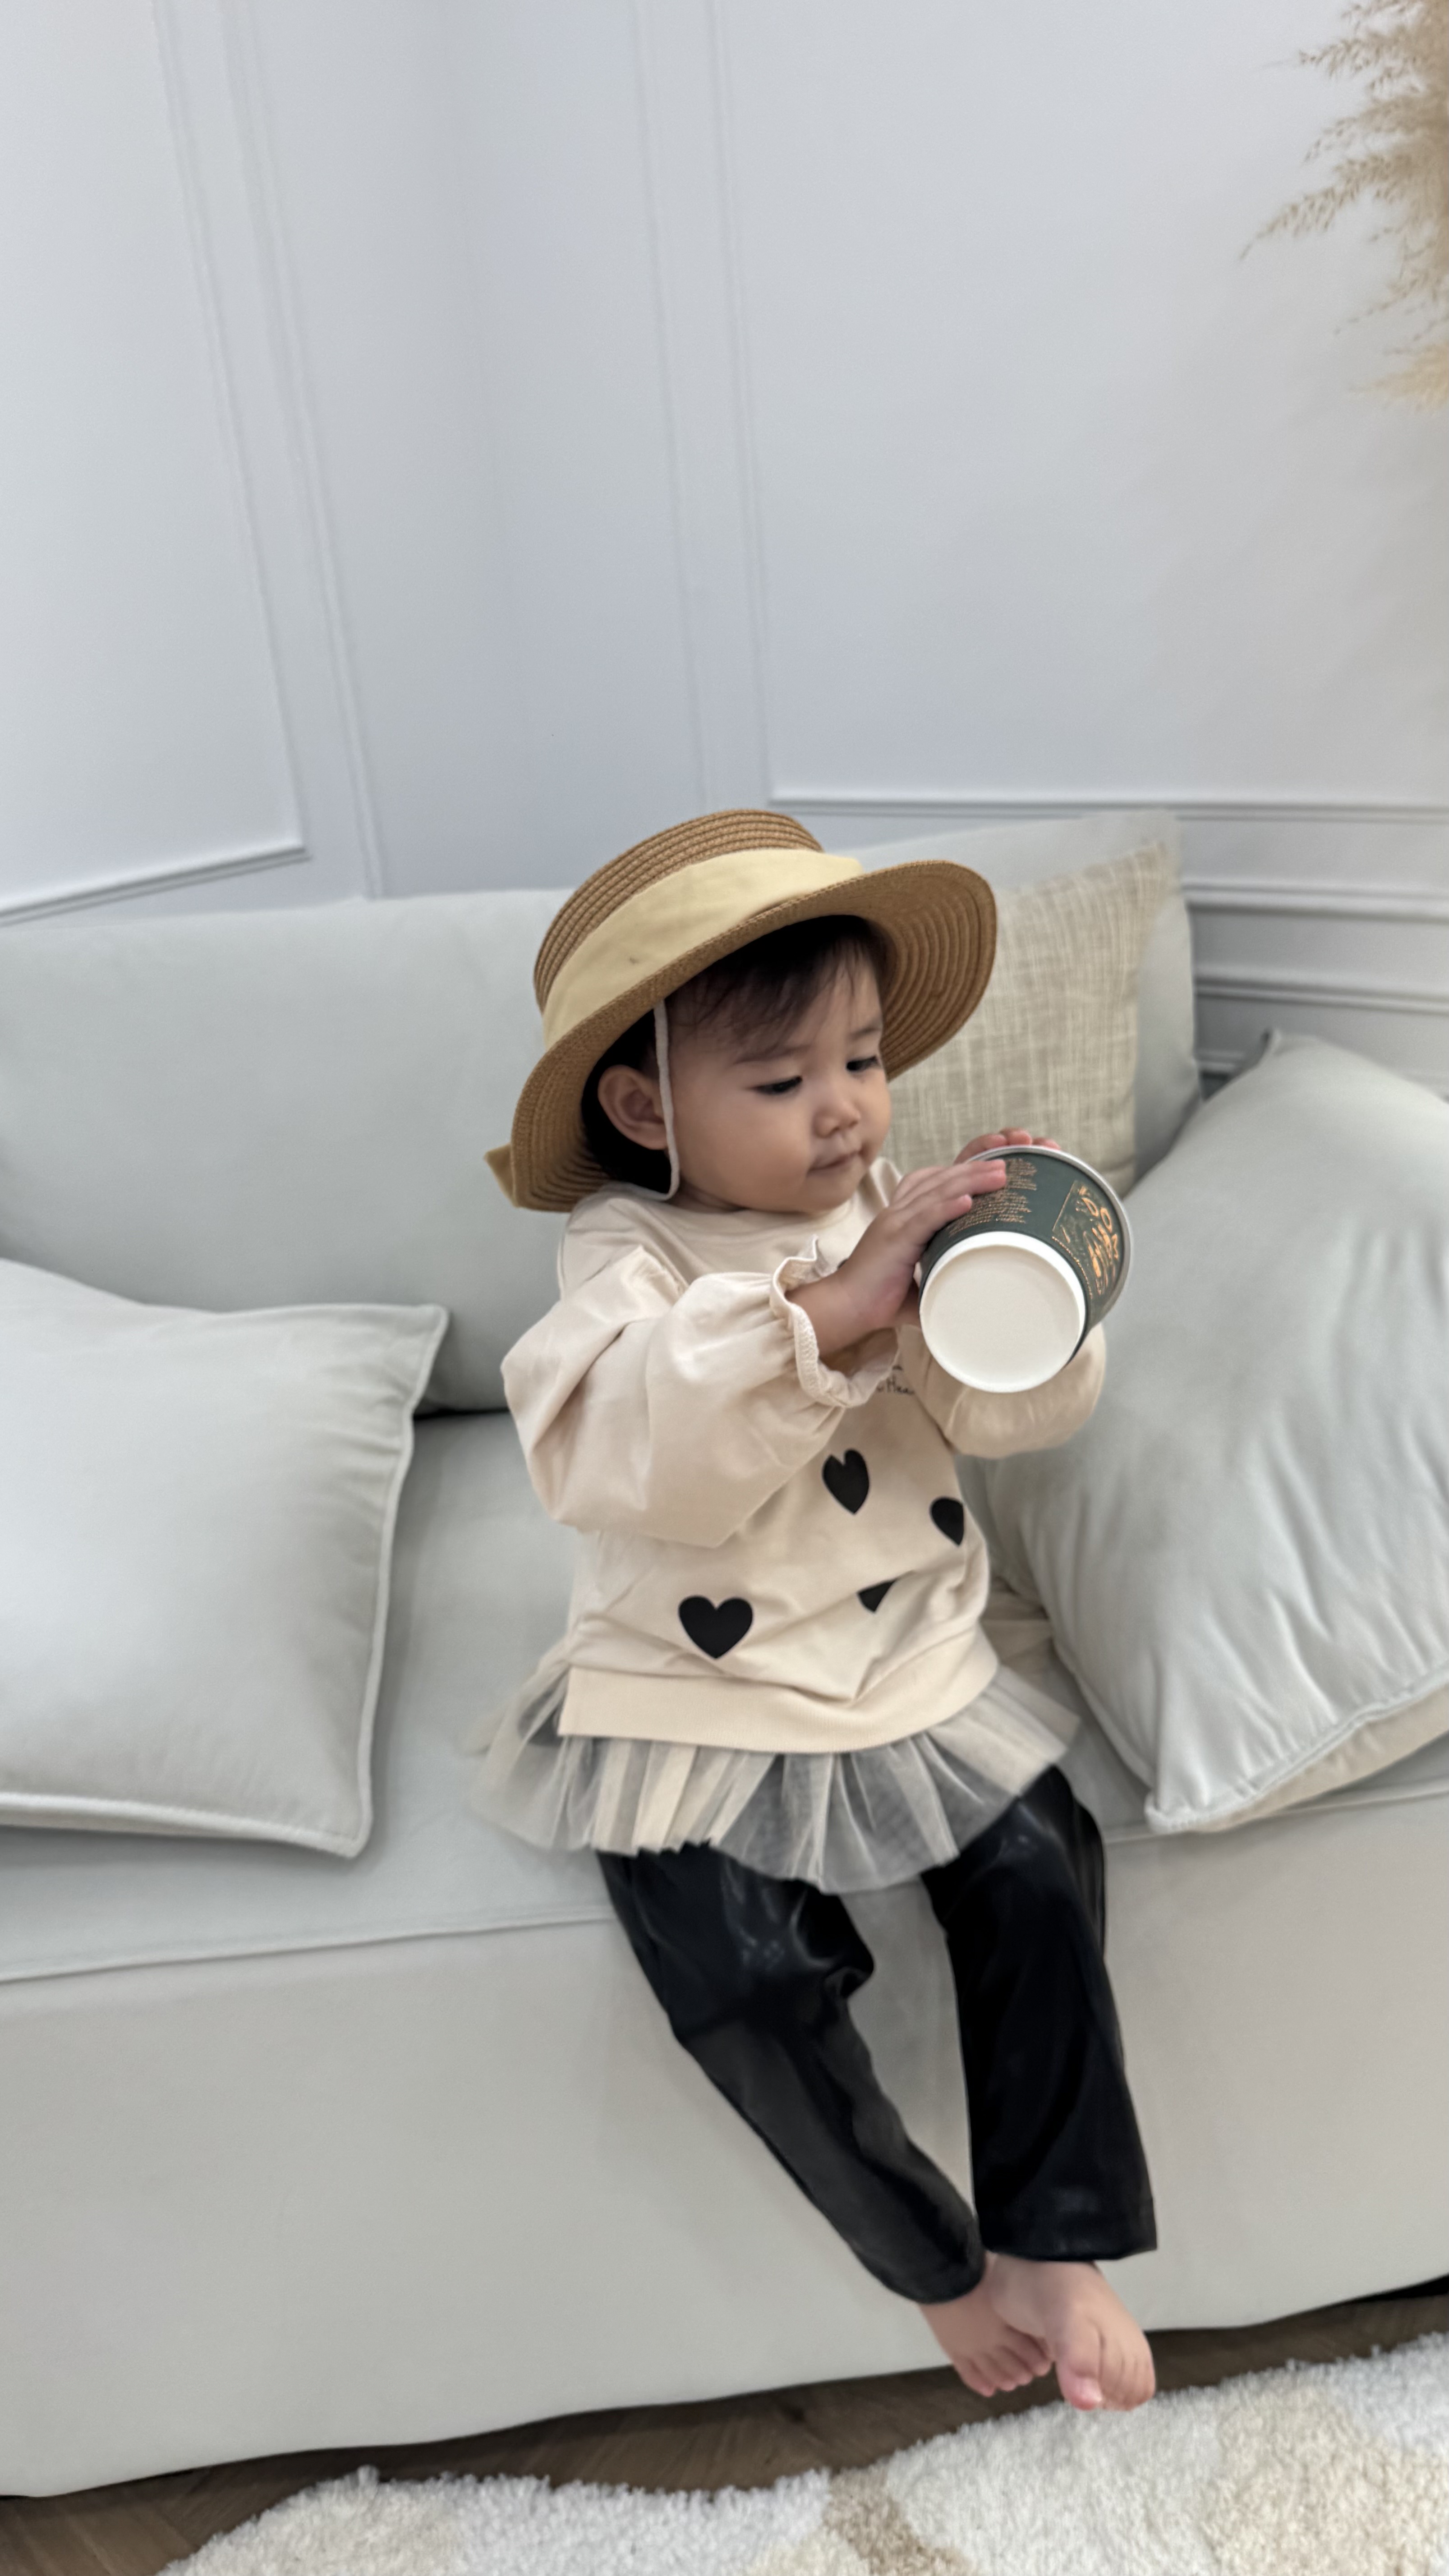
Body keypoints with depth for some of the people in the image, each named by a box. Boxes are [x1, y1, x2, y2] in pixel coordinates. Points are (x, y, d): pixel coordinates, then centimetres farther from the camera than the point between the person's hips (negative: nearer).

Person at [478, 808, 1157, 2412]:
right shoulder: (630, 1251, -14)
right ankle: (937, 2266, 16)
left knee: (1038, 1865, -12)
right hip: (696, 1700, -3)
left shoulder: (893, 1211, 1)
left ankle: (1051, 2245, 12)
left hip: (909, 1662, 4)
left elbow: (1010, 1413, -3)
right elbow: (616, 1457, -33)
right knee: (748, 1983, -14)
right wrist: (824, 1310, -42)